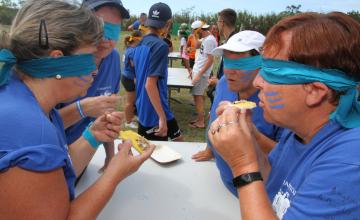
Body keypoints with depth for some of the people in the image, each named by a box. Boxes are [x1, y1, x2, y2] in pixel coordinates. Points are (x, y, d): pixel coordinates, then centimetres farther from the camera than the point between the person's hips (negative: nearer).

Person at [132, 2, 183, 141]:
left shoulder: (141, 44, 8)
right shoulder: (161, 46, -18)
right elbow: (150, 84, -25)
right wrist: (162, 117, -23)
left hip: (143, 109, 9)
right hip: (155, 112, -9)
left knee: (177, 137, 22)